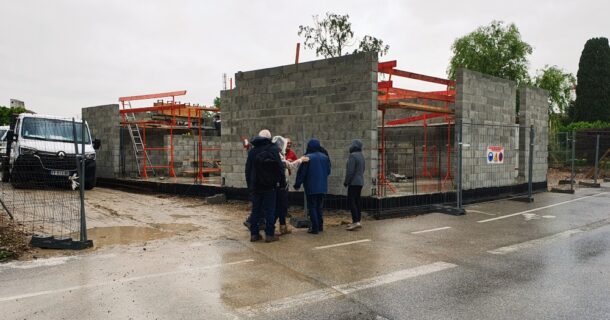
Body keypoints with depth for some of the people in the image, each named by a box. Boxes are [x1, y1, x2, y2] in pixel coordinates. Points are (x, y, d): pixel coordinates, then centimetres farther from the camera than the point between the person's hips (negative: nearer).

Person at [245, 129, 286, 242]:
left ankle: (254, 234, 12)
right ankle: (269, 234, 2)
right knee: (270, 210, 1)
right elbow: (280, 168, -8)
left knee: (255, 210, 10)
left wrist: (249, 185, 15)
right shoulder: (273, 150, -6)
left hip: (255, 186, 4)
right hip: (270, 186, -4)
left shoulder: (252, 151, 7)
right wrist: (282, 183, 0)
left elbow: (248, 170, 10)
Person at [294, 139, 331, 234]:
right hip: (322, 187, 5)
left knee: (312, 207, 2)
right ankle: (320, 225, 21)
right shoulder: (325, 157, 2)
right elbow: (328, 171, 11)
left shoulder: (307, 157, -14)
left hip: (311, 187, -5)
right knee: (319, 206, 18)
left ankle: (315, 227, -1)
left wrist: (297, 184, -2)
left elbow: (301, 172, -12)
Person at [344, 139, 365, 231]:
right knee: (357, 201, 12)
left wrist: (346, 181, -11)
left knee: (351, 202, -10)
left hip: (354, 182, -9)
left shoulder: (352, 156, -15)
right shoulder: (361, 155, 13)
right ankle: (357, 221, 15)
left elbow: (350, 171, -20)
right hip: (360, 182, 9)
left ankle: (356, 222, -16)